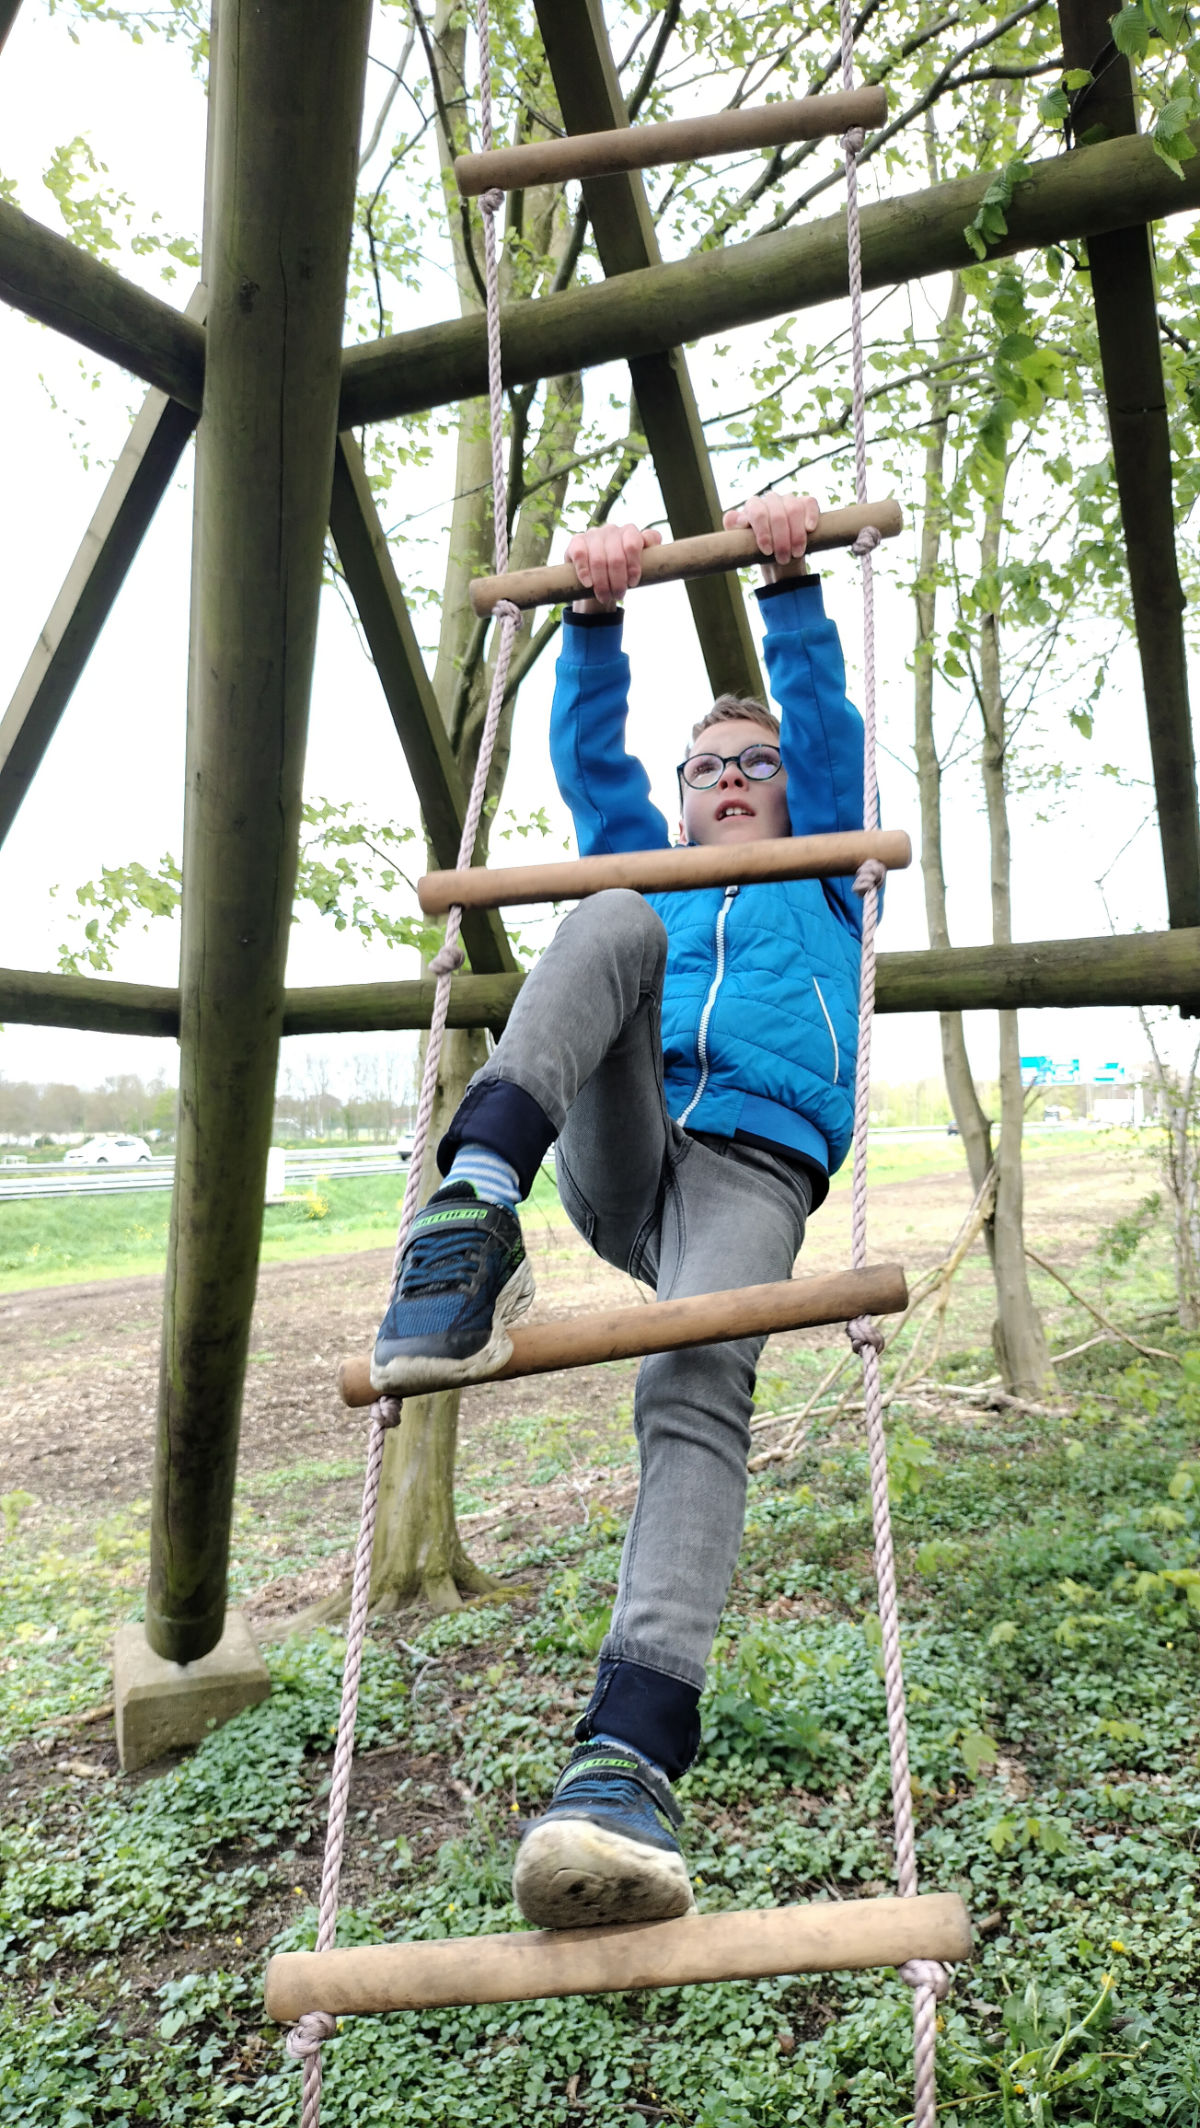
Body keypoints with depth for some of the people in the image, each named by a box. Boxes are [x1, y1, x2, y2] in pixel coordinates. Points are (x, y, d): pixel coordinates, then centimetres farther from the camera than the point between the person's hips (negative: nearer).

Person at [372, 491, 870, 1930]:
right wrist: (595, 615, 16)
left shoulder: (822, 883, 34)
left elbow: (828, 727, 23)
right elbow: (590, 758, 27)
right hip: (618, 1158, 2)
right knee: (615, 922, -26)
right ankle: (477, 1209, -47)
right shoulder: (651, 873, 38)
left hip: (754, 1169, -1)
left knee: (695, 1394, -32)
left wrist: (790, 579, 17)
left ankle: (627, 1769, -45)